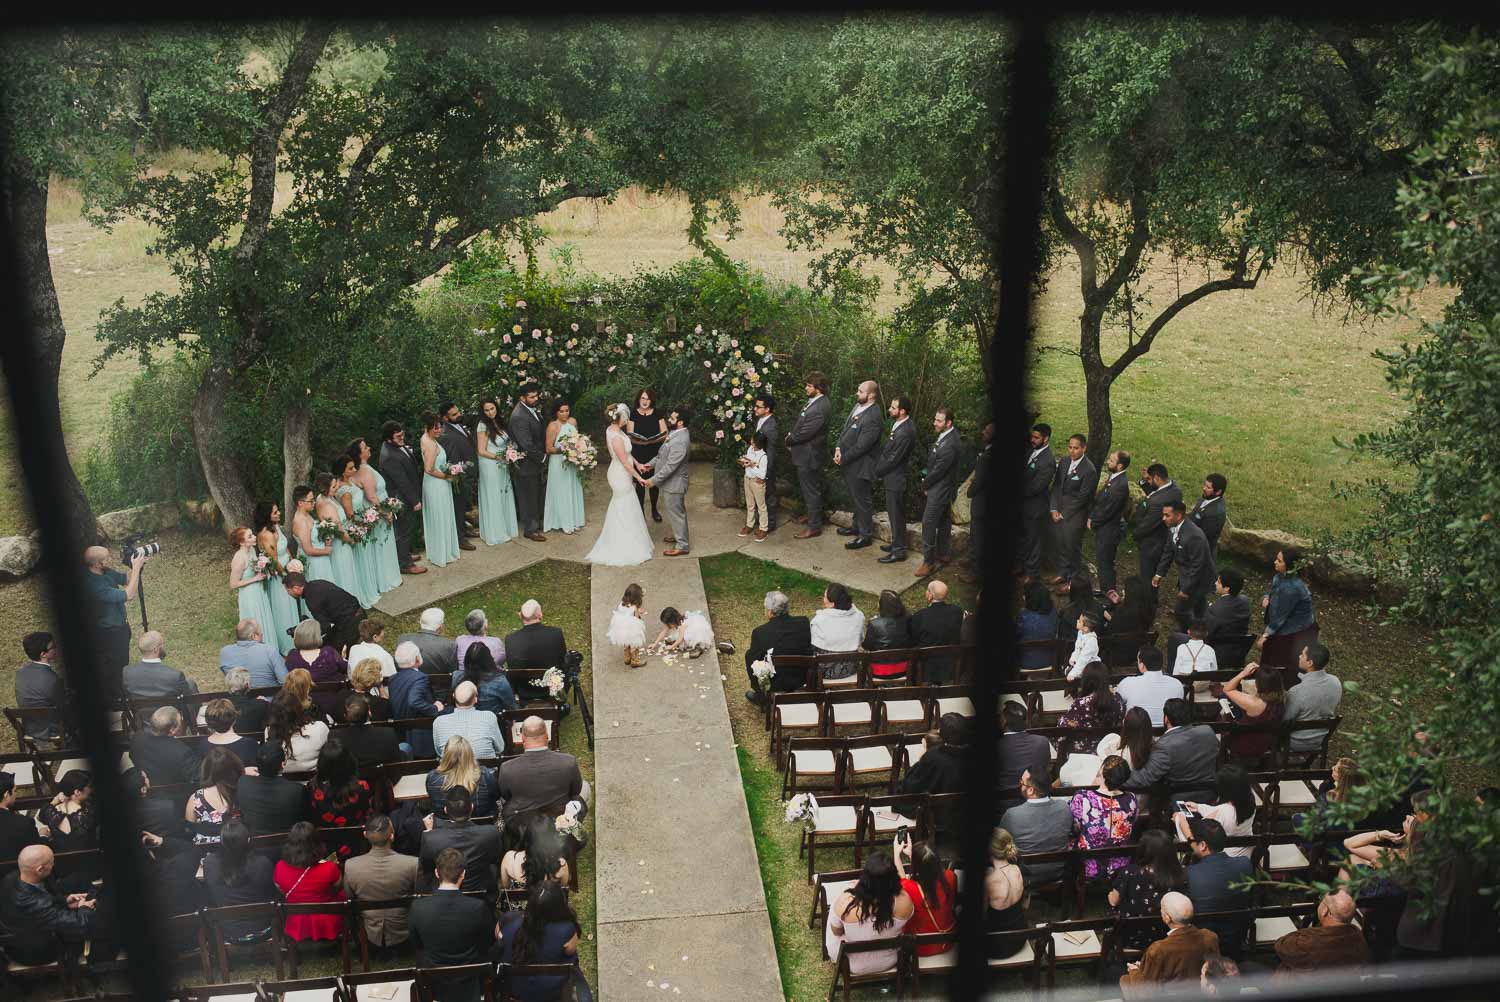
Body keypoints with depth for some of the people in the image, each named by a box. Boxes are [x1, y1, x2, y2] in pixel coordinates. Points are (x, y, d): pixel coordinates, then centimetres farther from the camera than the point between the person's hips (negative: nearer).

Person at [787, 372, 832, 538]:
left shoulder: (822, 407, -26)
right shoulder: (812, 401, 5)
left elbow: (806, 431, -25)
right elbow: (799, 421, 15)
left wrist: (790, 439, -10)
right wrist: (791, 434, 0)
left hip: (810, 456, -10)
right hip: (803, 454, 10)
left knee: (811, 491, 1)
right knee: (804, 486, 25)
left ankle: (815, 527, 11)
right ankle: (811, 514, 43)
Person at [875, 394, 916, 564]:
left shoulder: (906, 432, -27)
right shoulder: (898, 423, 3)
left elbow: (893, 459, -22)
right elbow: (885, 446, 12)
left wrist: (877, 472, -9)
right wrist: (878, 466, 5)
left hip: (896, 479, -9)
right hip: (892, 475, 9)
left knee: (896, 514, 1)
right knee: (894, 512, 20)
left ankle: (898, 551, 11)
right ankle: (897, 543, 34)